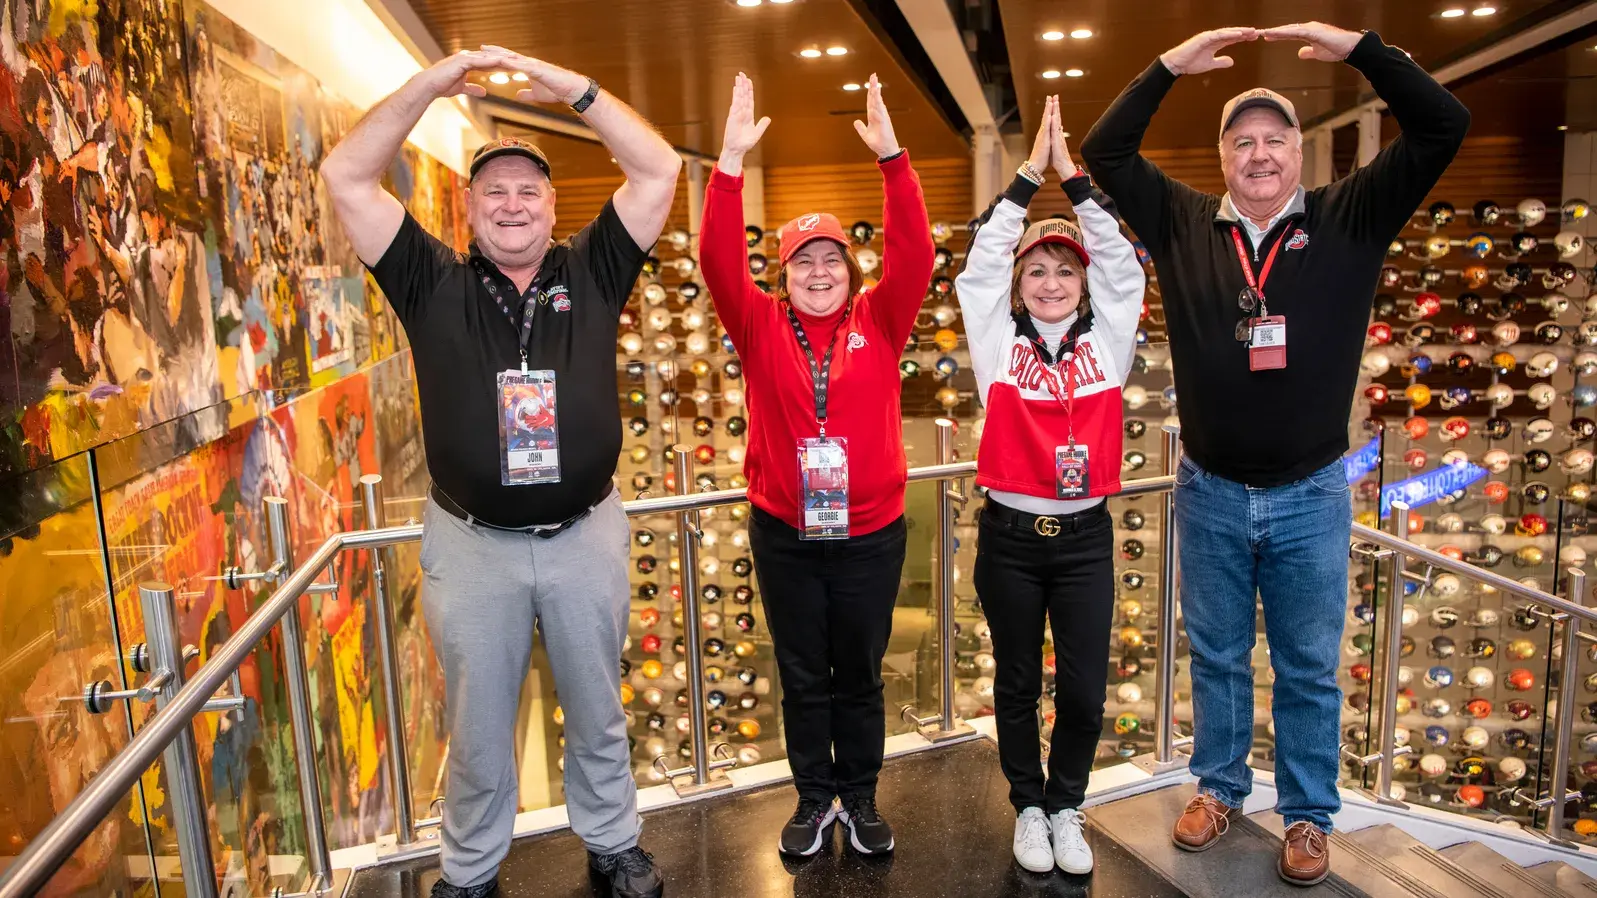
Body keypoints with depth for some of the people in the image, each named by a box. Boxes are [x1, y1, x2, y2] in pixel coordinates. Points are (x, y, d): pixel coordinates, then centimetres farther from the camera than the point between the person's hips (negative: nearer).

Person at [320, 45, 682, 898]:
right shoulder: (433, 282, 0)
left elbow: (659, 170, -6)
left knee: (597, 713, 18)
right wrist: (431, 83, -13)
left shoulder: (592, 273, 0)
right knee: (476, 726, 17)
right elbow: (345, 177, -6)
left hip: (586, 535, 0)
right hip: (471, 542, 0)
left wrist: (572, 86, -13)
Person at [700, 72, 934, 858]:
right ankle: (815, 799, 32)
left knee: (860, 675, 15)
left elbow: (914, 252, -13)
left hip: (870, 533, 0)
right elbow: (718, 262, -15)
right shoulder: (761, 327, -3)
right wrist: (731, 161, -24)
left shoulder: (879, 322, -1)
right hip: (783, 534, 0)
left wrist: (891, 157, -22)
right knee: (803, 677, 14)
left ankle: (861, 799, 33)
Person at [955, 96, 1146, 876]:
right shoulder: (998, 341, 0)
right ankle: (1028, 807, 31)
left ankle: (1066, 807, 29)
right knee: (1018, 683, 12)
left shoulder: (1107, 339, 3)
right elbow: (980, 263, -6)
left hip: (1085, 535, 1)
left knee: (1085, 689, 5)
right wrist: (1028, 176, -8)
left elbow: (1122, 265, -3)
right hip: (1009, 534, -1)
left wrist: (1076, 180, -6)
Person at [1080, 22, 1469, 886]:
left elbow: (1443, 127, -6)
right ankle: (1219, 787, 37)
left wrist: (1358, 48, -12)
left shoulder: (1349, 219, -1)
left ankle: (1308, 815, 31)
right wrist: (1169, 66, -8)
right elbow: (1103, 152, -2)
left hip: (1311, 494, 0)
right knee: (1216, 656, 17)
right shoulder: (1183, 224, 0)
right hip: (1210, 492, 1)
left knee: (1309, 669, 12)